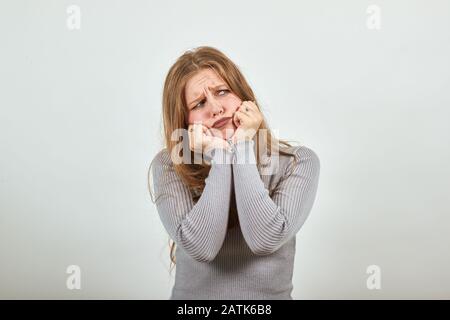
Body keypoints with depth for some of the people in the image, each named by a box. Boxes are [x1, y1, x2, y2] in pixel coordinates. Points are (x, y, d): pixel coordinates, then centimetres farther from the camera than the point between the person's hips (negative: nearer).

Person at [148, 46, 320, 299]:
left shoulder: (298, 162, -5)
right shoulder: (169, 166, -4)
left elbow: (266, 240, -17)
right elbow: (201, 247, -15)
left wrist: (243, 147, -14)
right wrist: (219, 155, -15)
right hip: (191, 293, 1)